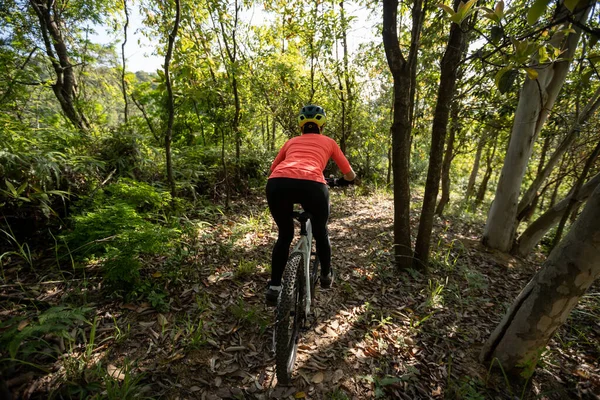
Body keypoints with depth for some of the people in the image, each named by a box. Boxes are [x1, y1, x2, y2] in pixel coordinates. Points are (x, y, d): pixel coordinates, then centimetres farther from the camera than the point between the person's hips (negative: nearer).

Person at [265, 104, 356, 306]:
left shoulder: (291, 141, 34)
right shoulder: (328, 142, 29)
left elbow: (272, 170, 37)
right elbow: (350, 175, 35)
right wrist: (340, 181, 57)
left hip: (277, 183, 2)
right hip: (311, 185, -2)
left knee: (285, 235, 27)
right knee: (321, 231, 28)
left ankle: (273, 287, 27)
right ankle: (326, 275, 45)